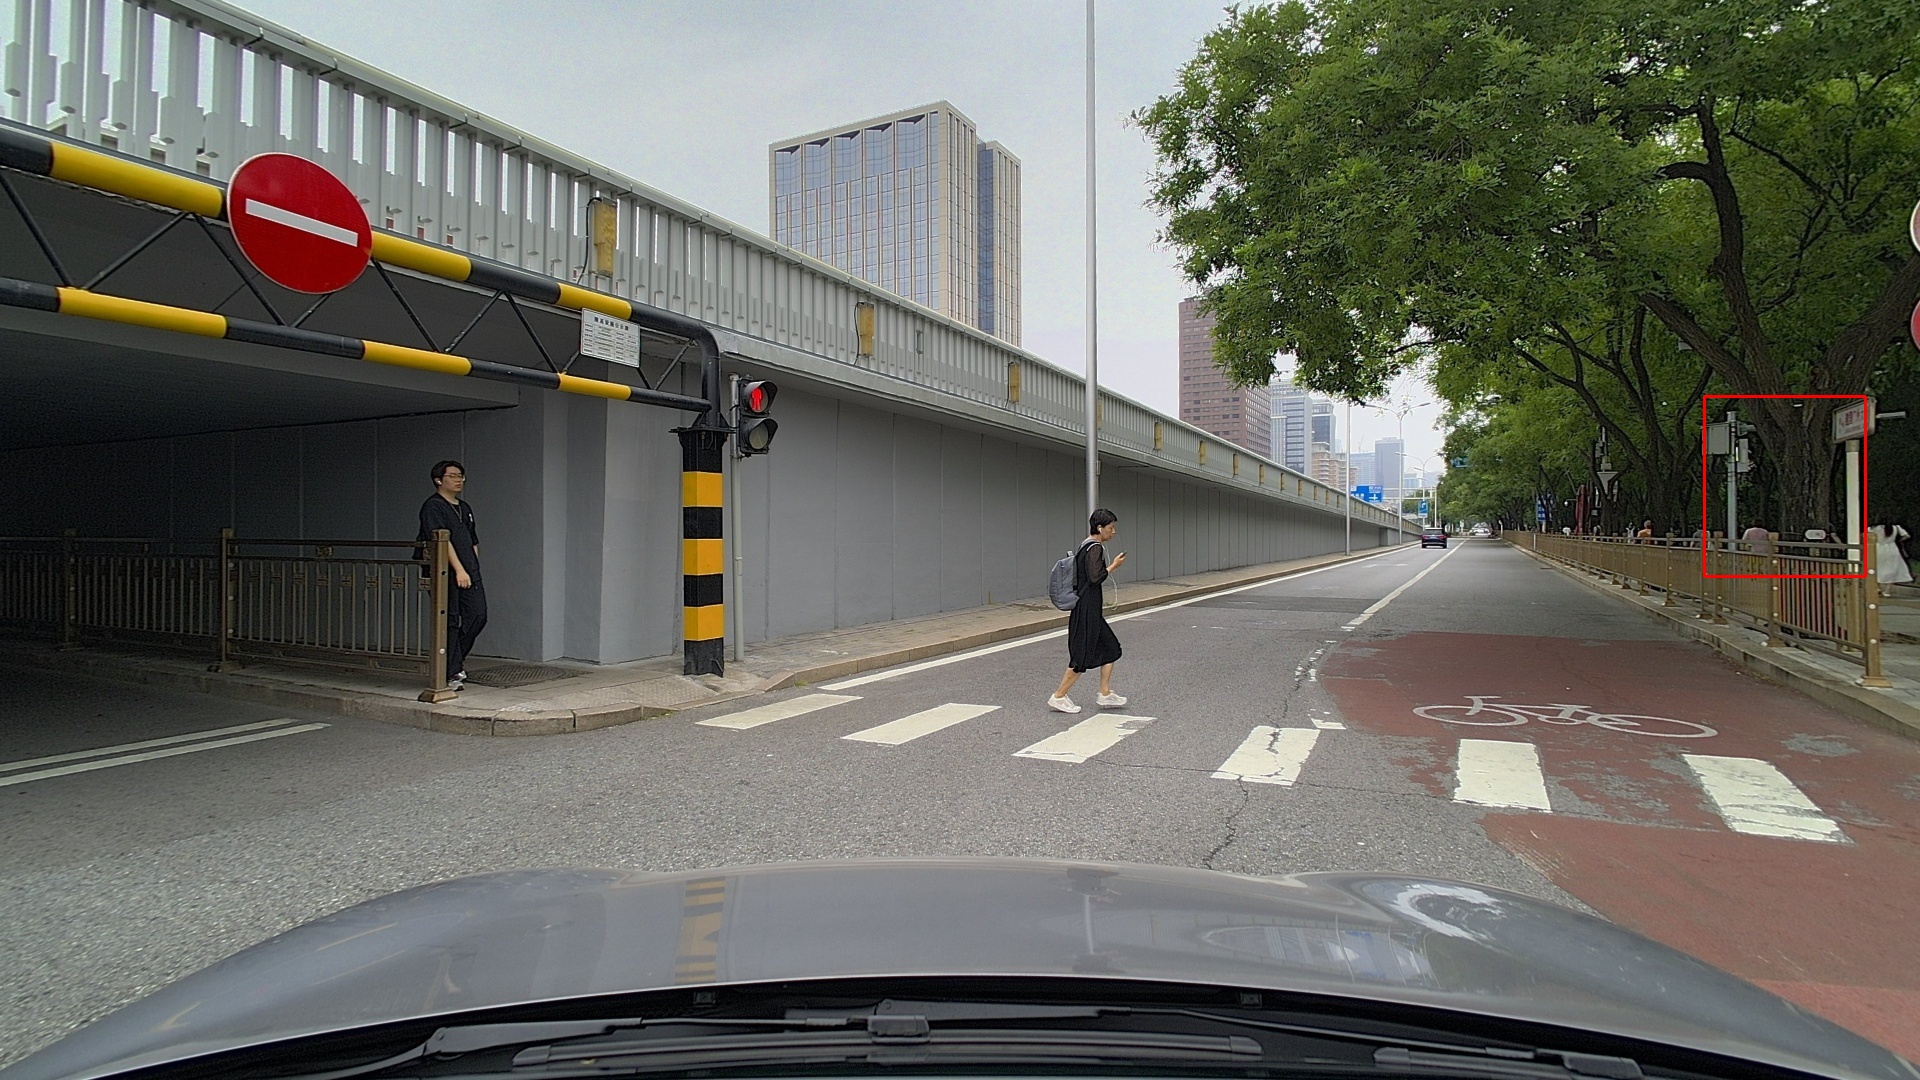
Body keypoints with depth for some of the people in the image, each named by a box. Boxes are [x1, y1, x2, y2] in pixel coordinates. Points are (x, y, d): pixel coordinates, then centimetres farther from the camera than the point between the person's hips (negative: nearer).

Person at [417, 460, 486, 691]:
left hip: (469, 573, 7)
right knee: (450, 622, -3)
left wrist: (474, 568, 15)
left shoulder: (465, 508, 20)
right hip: (446, 573, -7)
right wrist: (459, 570, -22)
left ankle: (456, 657, 21)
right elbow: (442, 540, -16)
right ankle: (452, 673, 5)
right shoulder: (433, 506, -6)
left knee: (478, 616, 0)